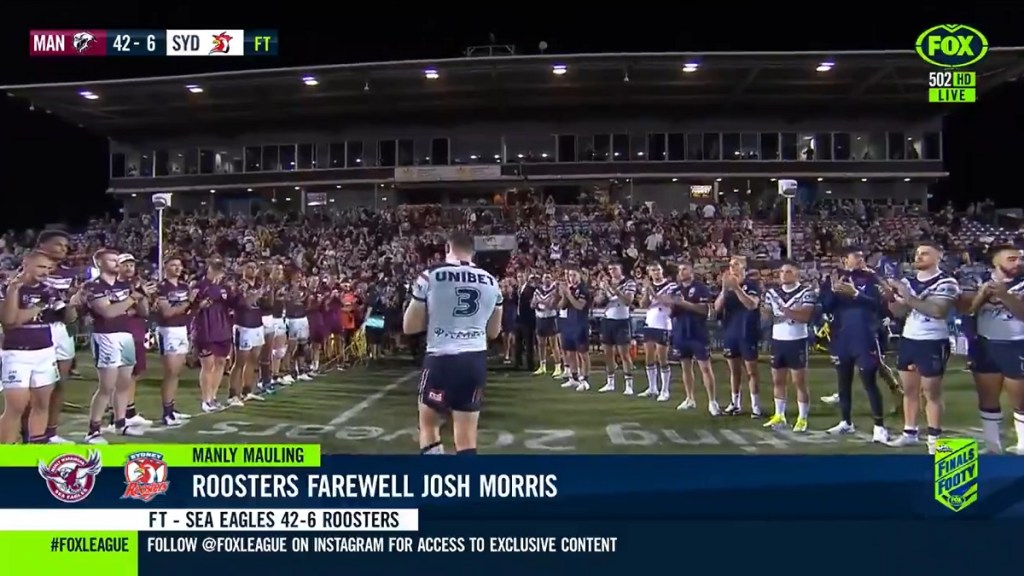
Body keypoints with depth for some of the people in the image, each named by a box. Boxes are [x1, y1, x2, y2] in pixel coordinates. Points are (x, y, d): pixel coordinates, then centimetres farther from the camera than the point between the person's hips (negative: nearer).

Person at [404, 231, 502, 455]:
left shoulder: (430, 276, -3)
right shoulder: (491, 282, 9)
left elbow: (409, 327, 1)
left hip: (442, 359, -3)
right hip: (476, 360, 3)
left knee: (428, 425, 18)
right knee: (466, 438, 9)